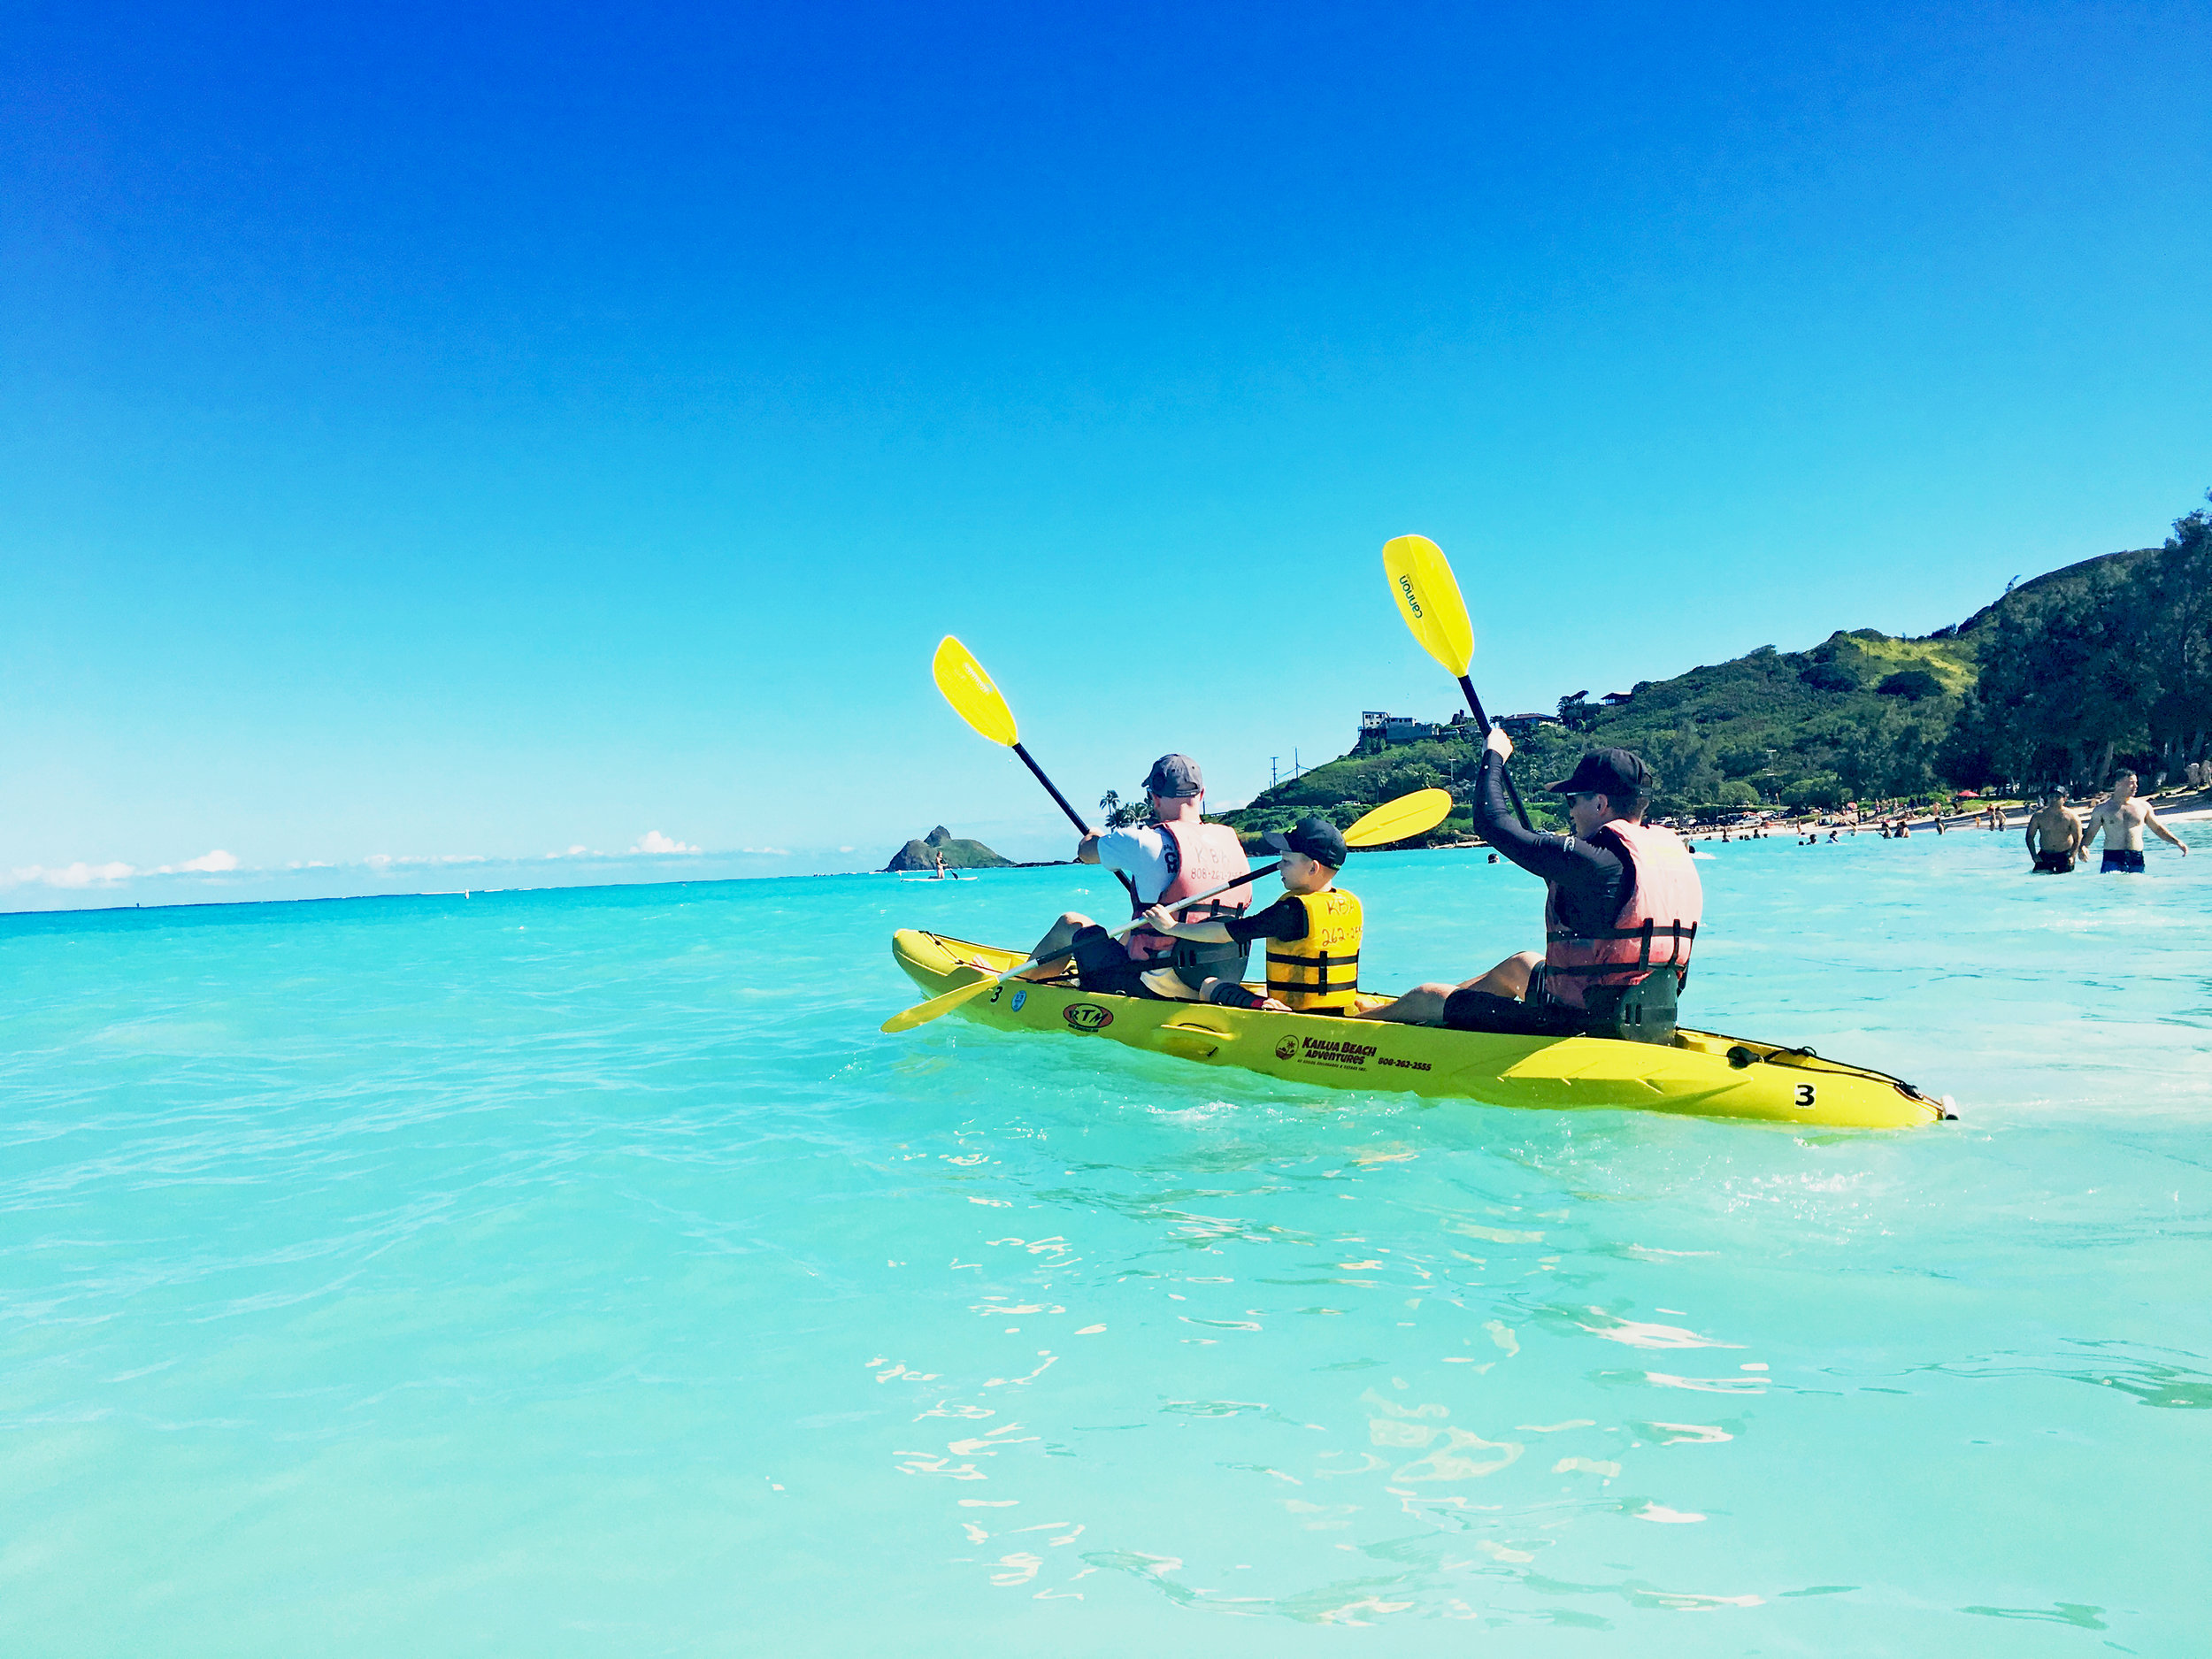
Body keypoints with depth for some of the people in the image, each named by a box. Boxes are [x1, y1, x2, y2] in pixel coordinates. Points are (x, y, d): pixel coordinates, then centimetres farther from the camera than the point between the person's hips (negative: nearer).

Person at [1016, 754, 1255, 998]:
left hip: (1156, 986, -6)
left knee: (1069, 924, 18)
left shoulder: (1147, 843, -16)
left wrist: (1096, 836, 28)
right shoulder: (1231, 840, 1)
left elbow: (1085, 851, 1)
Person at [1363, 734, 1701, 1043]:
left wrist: (1493, 754, 2)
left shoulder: (1596, 860, -23)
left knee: (1426, 1000, 6)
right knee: (1519, 964, 34)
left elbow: (1492, 821, -15)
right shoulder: (1678, 854, 3)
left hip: (1582, 1025, -9)